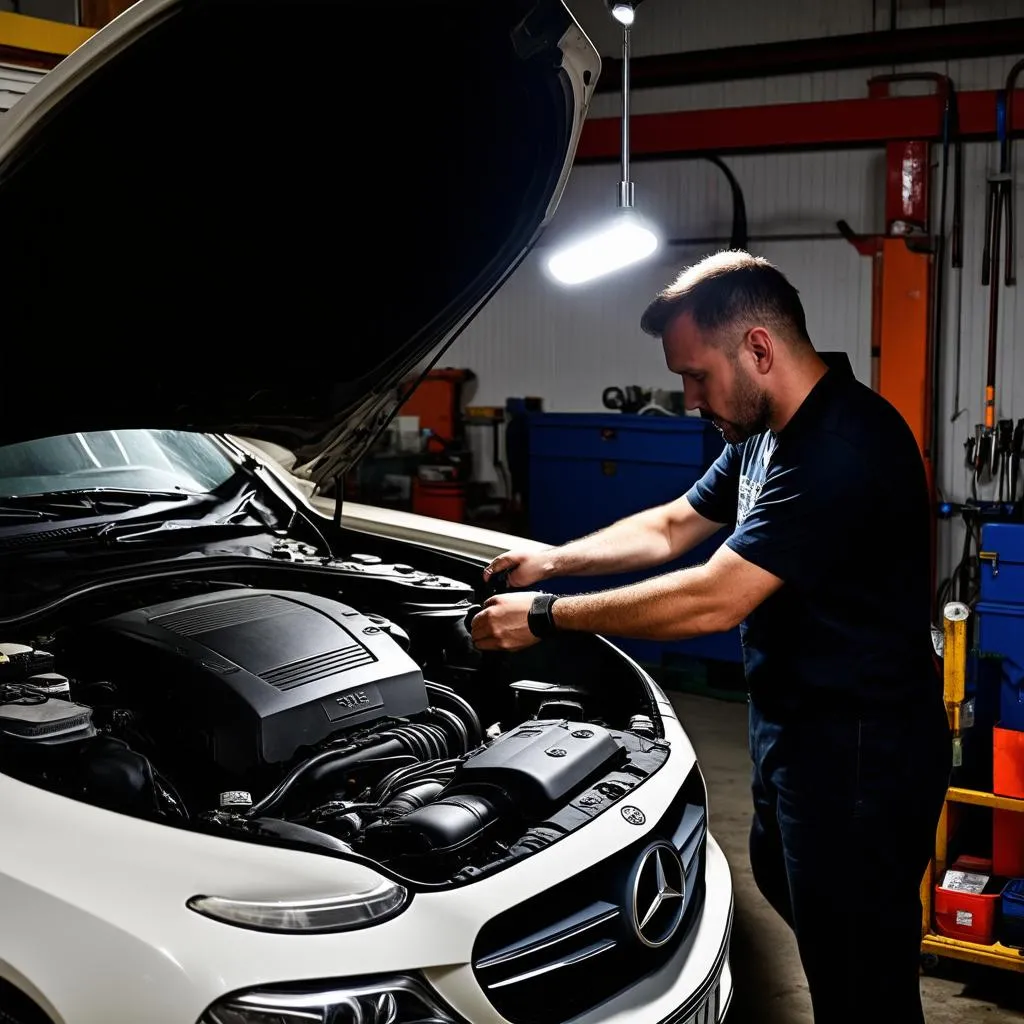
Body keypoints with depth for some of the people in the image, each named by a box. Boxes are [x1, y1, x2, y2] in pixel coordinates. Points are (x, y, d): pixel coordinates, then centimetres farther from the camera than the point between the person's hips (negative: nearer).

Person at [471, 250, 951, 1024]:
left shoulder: (844, 445, -28)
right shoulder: (762, 437, 6)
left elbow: (712, 600, -30)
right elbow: (669, 528, 18)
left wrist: (548, 617, -22)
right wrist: (554, 561, 7)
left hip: (862, 750, -10)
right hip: (799, 727, 10)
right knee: (786, 887, 28)